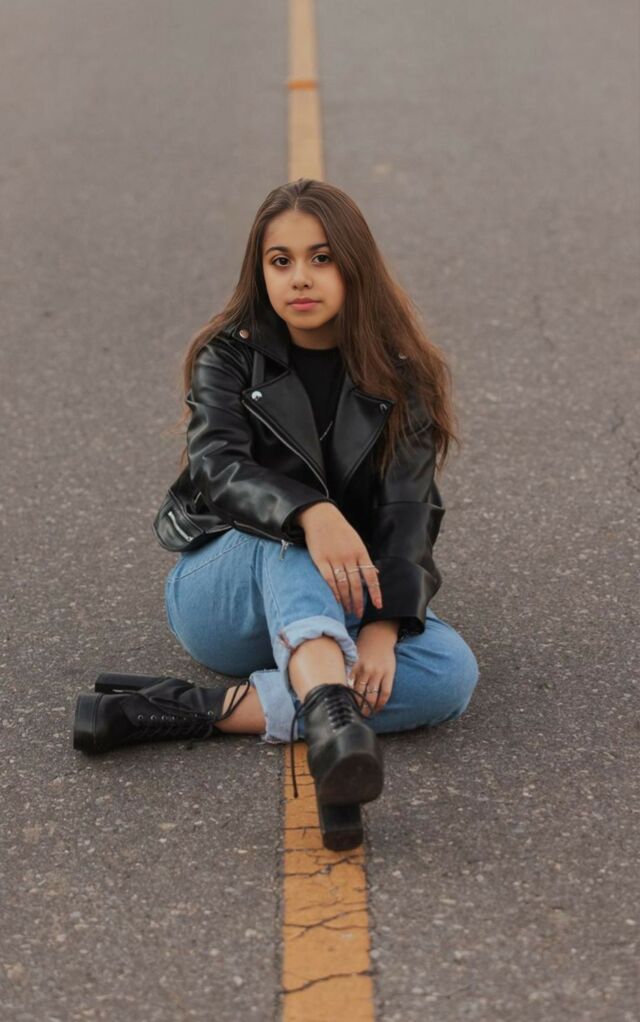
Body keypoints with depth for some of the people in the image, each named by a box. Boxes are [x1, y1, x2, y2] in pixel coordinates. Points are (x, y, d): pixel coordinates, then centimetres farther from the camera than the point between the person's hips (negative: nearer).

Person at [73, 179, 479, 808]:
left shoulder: (398, 375, 0)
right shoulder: (229, 356, -2)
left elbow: (408, 508, -11)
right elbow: (217, 467, -20)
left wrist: (384, 625, -29)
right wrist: (312, 515, -42)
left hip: (344, 603, 2)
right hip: (221, 591, -2)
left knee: (452, 674, -28)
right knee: (287, 530, -35)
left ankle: (198, 709, -35)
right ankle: (329, 715, -61)